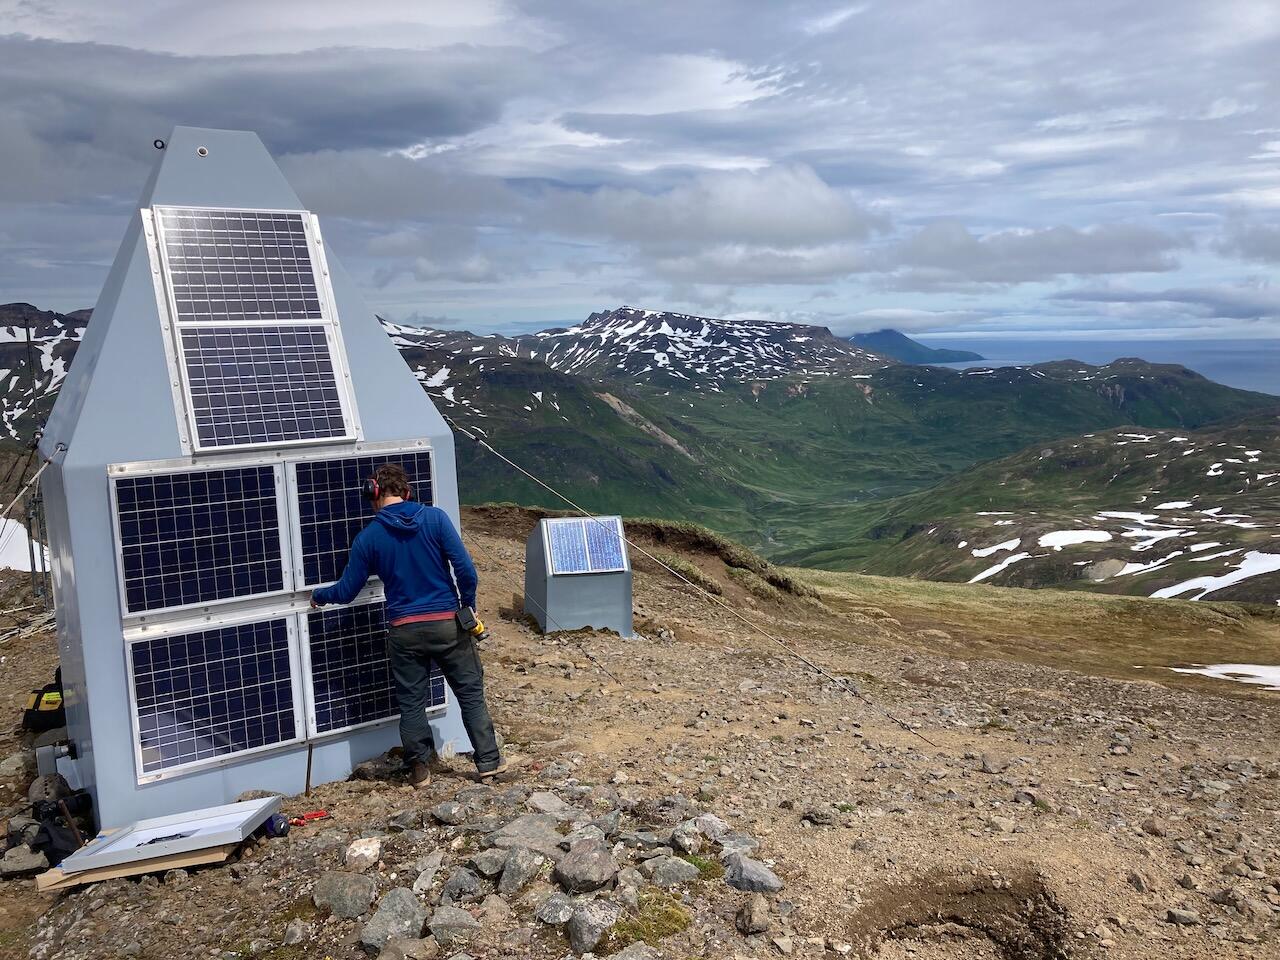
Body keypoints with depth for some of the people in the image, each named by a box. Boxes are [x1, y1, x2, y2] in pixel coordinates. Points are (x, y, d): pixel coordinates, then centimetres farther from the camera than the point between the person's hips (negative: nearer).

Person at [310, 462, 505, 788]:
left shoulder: (368, 537, -2)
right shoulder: (435, 518, -6)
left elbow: (346, 591, 6)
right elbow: (466, 570, -11)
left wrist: (318, 596, 27)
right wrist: (468, 608, 5)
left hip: (404, 631, 0)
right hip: (446, 623, 0)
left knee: (412, 703, 13)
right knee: (471, 694, 12)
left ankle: (419, 770, 21)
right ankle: (489, 761, 17)